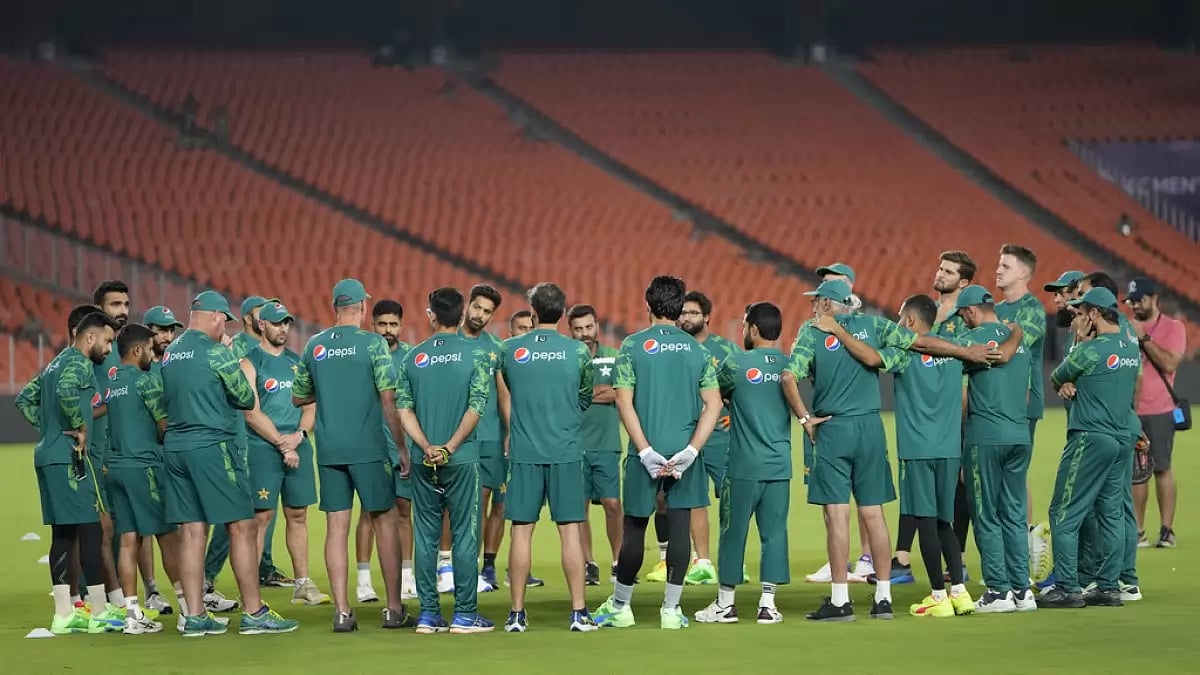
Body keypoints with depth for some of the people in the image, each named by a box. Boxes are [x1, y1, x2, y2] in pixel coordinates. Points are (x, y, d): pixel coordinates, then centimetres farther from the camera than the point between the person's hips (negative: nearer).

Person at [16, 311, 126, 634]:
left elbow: (25, 398, 26)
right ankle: (100, 612, -6)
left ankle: (63, 614, 9)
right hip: (69, 456, -10)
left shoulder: (55, 364, 20)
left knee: (62, 534, 9)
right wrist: (81, 427, -17)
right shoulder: (79, 363, -9)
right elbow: (66, 393, -28)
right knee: (90, 530, -7)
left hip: (47, 456, 10)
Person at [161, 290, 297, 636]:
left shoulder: (170, 352, 12)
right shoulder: (215, 351, -10)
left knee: (191, 529, 8)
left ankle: (193, 615, 7)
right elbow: (247, 398, -5)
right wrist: (232, 360, 13)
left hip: (174, 446, 8)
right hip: (212, 445, -7)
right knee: (241, 526, -2)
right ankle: (253, 613, -3)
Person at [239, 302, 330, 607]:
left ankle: (303, 584, 14)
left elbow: (311, 406, 12)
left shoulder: (297, 362, 14)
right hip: (262, 449, -5)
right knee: (260, 517, -6)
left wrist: (299, 435, -6)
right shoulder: (251, 362, -2)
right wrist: (282, 444, -12)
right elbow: (252, 413, -9)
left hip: (298, 447, 5)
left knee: (298, 515, 8)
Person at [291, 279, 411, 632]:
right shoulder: (372, 343, -6)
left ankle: (342, 612, 1)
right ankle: (394, 609, 7)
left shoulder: (314, 346, 7)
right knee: (385, 523, 5)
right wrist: (402, 447, -4)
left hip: (328, 450, 4)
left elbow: (298, 397, 16)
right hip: (368, 447, -3)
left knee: (336, 526, 4)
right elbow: (389, 399, -9)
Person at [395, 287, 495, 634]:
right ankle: (465, 613, 2)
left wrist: (427, 447, -7)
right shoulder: (476, 352, -3)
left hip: (424, 459, 3)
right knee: (464, 534, 2)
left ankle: (428, 614, 9)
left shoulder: (414, 357, 5)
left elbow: (404, 409, -1)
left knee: (425, 536, 7)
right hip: (462, 459, -3)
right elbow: (476, 407, -11)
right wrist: (450, 447, -9)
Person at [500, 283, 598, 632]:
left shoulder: (510, 349, -1)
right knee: (570, 530, 2)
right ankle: (578, 612, 1)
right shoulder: (579, 351, -2)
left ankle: (517, 613, 7)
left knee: (521, 531, 4)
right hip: (566, 452, 0)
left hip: (523, 451, 1)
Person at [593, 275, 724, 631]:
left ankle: (620, 606, 19)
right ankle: (671, 609, 5)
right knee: (679, 526, 4)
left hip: (646, 451, -1)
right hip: (685, 451, 1)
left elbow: (624, 403, -8)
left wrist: (645, 451, -9)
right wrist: (691, 450, -7)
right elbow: (714, 404, -1)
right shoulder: (696, 349, 6)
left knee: (634, 527, 8)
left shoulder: (633, 345, -1)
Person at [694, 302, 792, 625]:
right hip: (780, 465, 3)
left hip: (743, 465, -3)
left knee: (733, 532, 5)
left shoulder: (736, 363, -8)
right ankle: (768, 603, 6)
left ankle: (725, 603, 12)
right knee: (774, 532, 6)